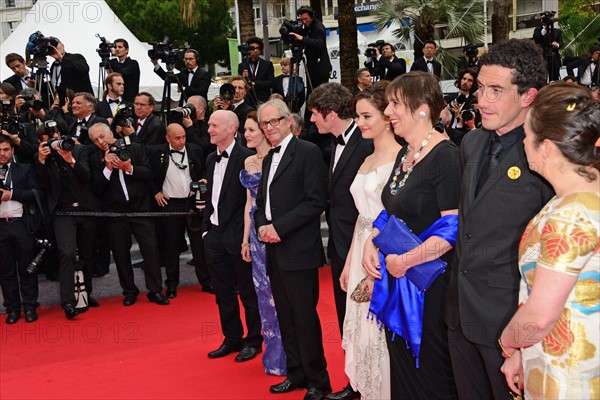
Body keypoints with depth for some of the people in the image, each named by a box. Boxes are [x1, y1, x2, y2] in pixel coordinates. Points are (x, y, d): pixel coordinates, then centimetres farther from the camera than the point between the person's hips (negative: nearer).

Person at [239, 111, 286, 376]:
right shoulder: (249, 162, 12)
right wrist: (246, 239, 15)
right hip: (258, 233, 7)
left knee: (277, 292, 0)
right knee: (264, 293, 12)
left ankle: (282, 358, 14)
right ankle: (273, 354, 26)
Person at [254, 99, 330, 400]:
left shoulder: (307, 152, -8)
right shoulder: (269, 158, 17)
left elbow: (316, 201, -15)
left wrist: (279, 227, -17)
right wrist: (262, 226, 1)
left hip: (298, 250, -8)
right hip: (274, 250, 8)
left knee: (305, 318, -2)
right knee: (285, 317, 14)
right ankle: (296, 374, 27)